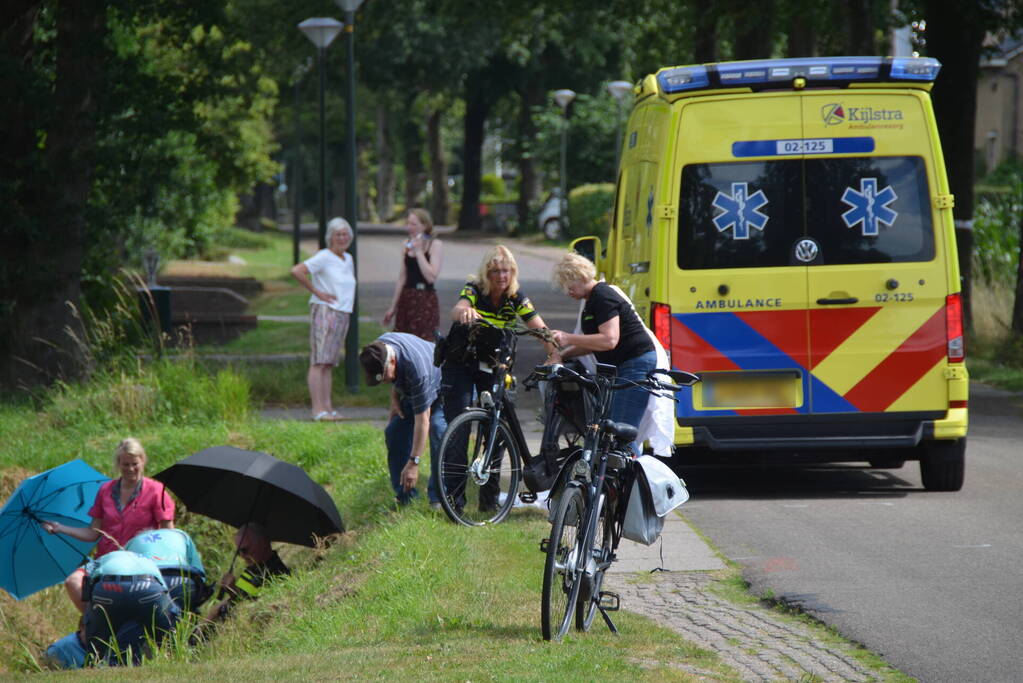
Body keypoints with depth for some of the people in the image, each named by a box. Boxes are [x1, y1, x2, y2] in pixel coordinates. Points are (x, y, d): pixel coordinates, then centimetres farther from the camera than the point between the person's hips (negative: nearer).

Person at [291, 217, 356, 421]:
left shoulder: (348, 259, 16)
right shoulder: (323, 257, -9)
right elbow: (296, 271, -18)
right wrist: (317, 292, -15)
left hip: (342, 314, 8)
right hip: (324, 312, -8)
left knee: (329, 364, 10)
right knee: (319, 362, -10)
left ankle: (327, 408, 11)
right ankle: (317, 410, -15)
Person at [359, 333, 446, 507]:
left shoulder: (416, 368, -43)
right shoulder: (379, 347, -21)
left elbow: (422, 420, -39)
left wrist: (414, 463, -38)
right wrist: (394, 398, -4)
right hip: (411, 391, 8)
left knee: (437, 428, -29)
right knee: (394, 432, -5)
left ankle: (438, 497, -21)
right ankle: (404, 496, 2)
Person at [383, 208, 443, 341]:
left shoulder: (435, 245, -6)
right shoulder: (407, 245, 12)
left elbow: (431, 276, -18)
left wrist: (418, 251, -15)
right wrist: (393, 307, 18)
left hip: (425, 301, -6)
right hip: (406, 299, 6)